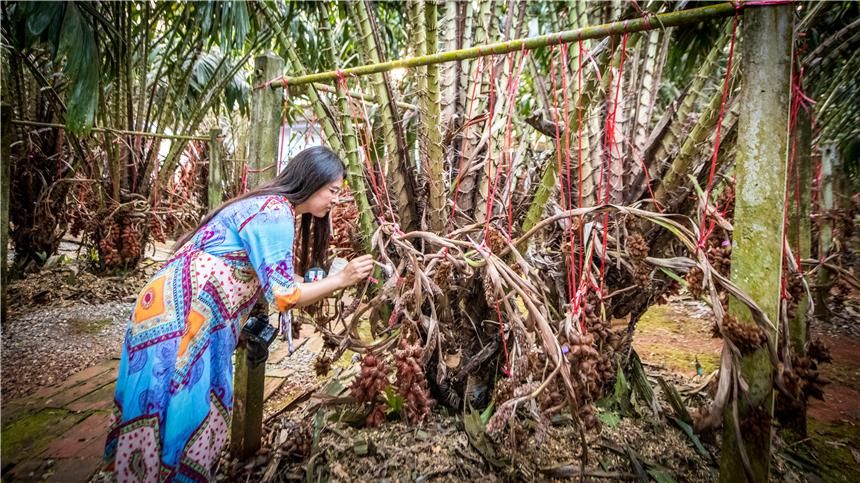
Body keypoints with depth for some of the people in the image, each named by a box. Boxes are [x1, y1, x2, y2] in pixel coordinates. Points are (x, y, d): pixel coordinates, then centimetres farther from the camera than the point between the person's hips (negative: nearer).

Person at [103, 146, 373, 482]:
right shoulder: (276, 213, -19)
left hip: (192, 316, 10)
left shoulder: (270, 205, 11)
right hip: (178, 317, -10)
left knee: (200, 409, 18)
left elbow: (268, 281, 14)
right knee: (181, 411, 3)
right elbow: (282, 295, -21)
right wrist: (342, 279, -14)